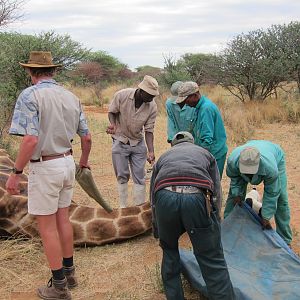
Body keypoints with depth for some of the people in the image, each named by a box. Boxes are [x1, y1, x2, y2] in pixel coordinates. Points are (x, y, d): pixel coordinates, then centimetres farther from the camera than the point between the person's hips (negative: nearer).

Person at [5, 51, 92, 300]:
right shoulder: (71, 97, 5)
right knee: (63, 219, 19)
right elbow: (87, 137, 9)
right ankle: (69, 272, 31)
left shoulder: (30, 95, -15)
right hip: (67, 162, 7)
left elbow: (31, 140, -25)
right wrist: (84, 161, 27)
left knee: (47, 225, 5)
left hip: (45, 167, -6)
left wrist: (16, 173, -17)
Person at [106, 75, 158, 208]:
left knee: (139, 177, 3)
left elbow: (149, 130, -10)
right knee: (122, 176, 7)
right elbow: (112, 112, -5)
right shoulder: (121, 95, -21)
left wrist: (151, 151, -20)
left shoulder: (152, 107, -16)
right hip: (120, 141, -1)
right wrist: (113, 124, -25)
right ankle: (123, 207, 20)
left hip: (138, 143, 1)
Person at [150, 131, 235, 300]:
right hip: (197, 197, -1)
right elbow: (216, 192, 25)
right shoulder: (205, 153, 33)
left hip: (165, 197, 2)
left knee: (169, 249, 27)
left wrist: (157, 234, 44)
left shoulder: (163, 157, 36)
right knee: (213, 262, 7)